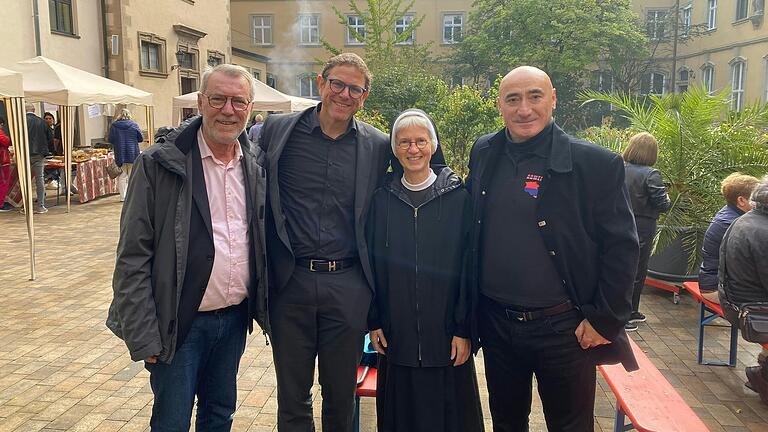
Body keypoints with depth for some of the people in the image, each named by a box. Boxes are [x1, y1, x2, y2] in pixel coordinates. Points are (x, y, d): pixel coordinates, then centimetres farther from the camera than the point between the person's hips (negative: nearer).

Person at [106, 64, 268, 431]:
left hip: (236, 318, 5)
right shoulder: (159, 163, -12)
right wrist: (142, 337, -13)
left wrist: (265, 307, 7)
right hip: (180, 323, -4)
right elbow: (132, 258, -12)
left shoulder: (255, 164, 2)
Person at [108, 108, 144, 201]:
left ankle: (123, 196, 8)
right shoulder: (134, 125, -5)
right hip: (133, 154, -1)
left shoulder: (114, 125, -3)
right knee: (132, 176, 8)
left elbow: (111, 140, 0)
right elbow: (141, 138, 0)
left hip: (120, 154, 1)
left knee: (122, 176, 8)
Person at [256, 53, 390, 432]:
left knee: (342, 398, 16)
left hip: (348, 287, 0)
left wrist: (375, 286, 3)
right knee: (292, 400, 15)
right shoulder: (277, 130, -1)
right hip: (290, 283, 0)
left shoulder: (378, 146, 1)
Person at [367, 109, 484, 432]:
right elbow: (372, 263, 5)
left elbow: (469, 266, -5)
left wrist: (464, 329, -8)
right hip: (396, 335, 2)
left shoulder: (458, 197, -4)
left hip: (447, 335, -2)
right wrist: (374, 321, 1)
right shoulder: (382, 199, 2)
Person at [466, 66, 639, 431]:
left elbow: (621, 247, -9)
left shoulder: (596, 164, -12)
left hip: (564, 328, -3)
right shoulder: (483, 155, 2)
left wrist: (605, 320, -10)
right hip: (496, 323, 4)